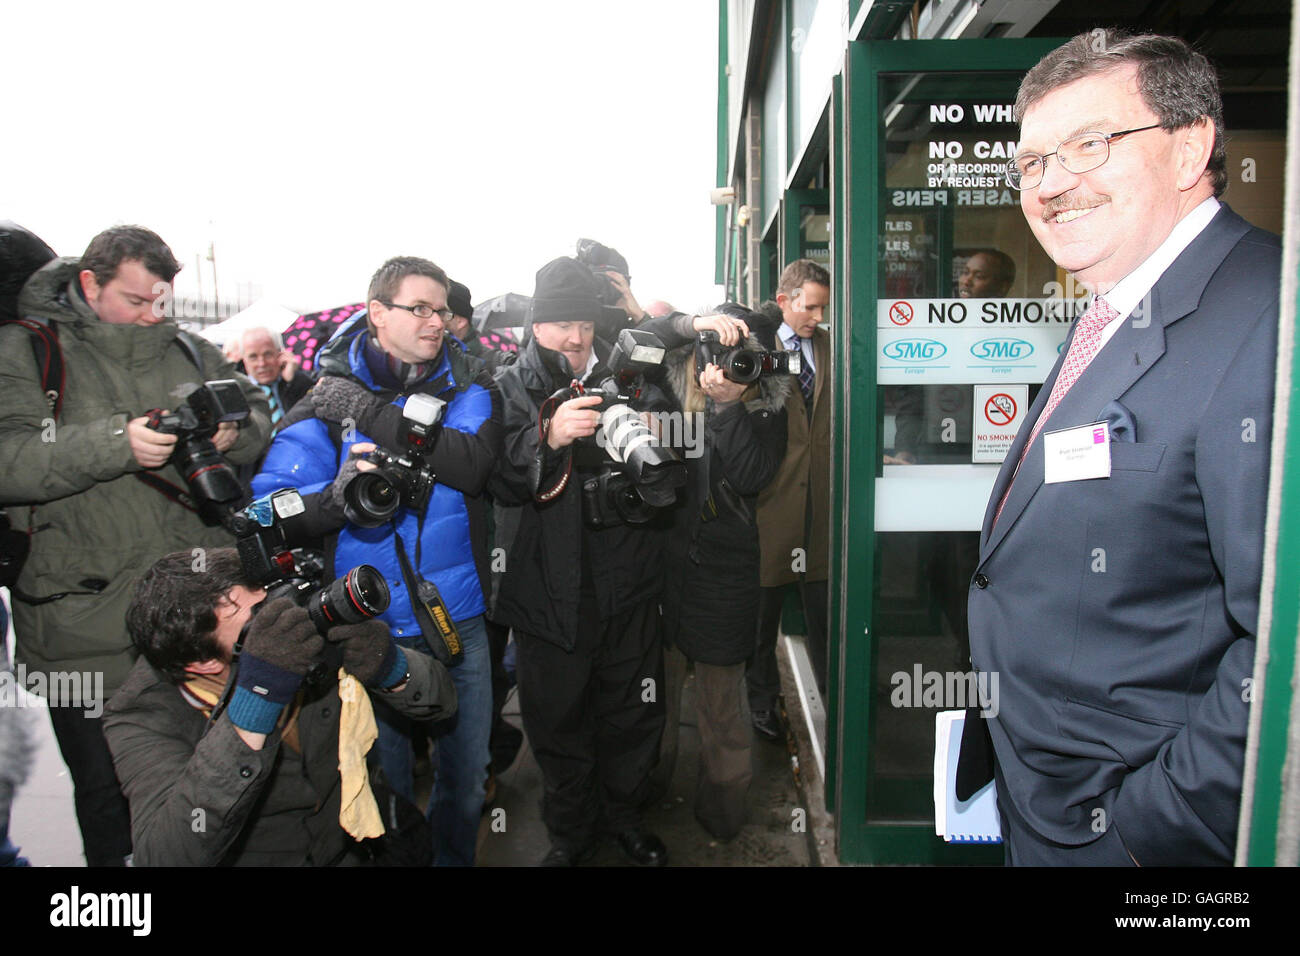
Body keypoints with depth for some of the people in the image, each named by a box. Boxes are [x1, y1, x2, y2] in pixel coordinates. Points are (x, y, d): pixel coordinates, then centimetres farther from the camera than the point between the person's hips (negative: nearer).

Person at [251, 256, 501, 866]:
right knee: (385, 781, 14)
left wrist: (370, 415, -20)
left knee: (467, 776, 17)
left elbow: (471, 462, -20)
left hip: (459, 617, 2)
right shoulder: (330, 395, -4)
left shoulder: (467, 385, 0)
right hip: (372, 625, -1)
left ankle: (454, 857, 41)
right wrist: (337, 495, -31)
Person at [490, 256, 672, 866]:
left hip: (628, 584, 2)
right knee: (558, 719, 10)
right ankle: (570, 834, 33)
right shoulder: (511, 388, 1)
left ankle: (624, 816, 39)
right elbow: (503, 483, -14)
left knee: (633, 713, 13)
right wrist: (550, 438, -31)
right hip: (550, 591, -1)